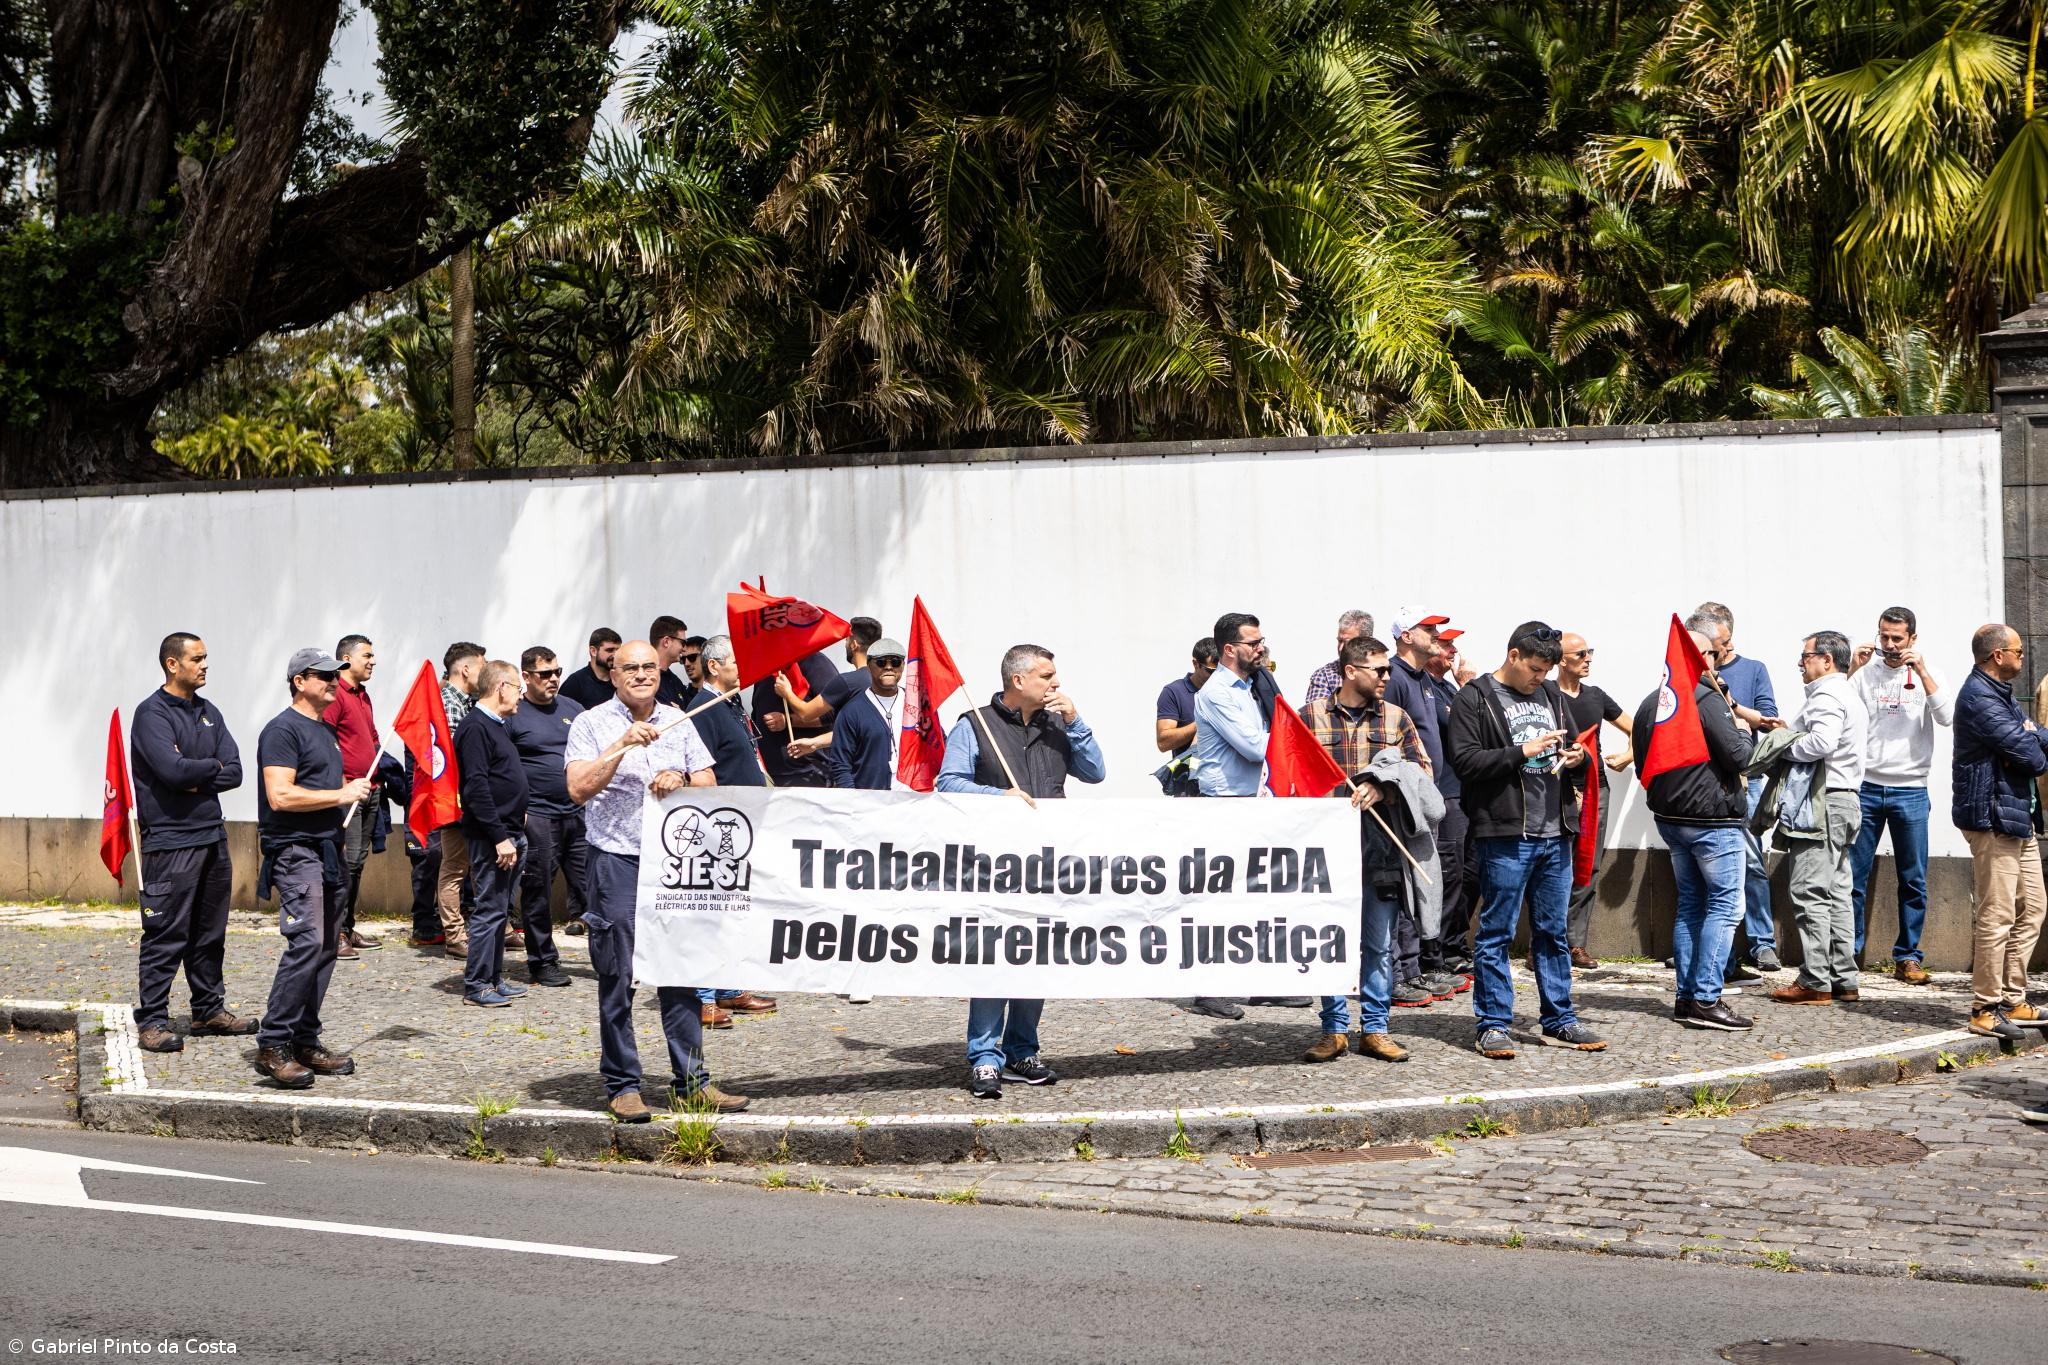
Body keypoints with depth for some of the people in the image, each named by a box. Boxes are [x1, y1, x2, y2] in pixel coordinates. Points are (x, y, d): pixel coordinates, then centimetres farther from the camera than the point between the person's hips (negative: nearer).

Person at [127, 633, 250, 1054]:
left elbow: (234, 773, 5)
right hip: (170, 841, -7)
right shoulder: (152, 713, -8)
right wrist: (213, 766, -4)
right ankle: (151, 1022, 0)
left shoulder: (209, 712, 14)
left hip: (213, 835, 7)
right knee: (166, 935, -6)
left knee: (210, 932, 13)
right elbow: (173, 770, -21)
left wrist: (195, 779, -11)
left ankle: (209, 1011, 23)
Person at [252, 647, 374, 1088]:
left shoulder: (326, 732, 20)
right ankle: (272, 1045, -14)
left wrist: (353, 788, 15)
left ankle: (305, 1043, 13)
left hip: (328, 850, 10)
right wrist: (340, 795, -16)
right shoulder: (283, 730, -9)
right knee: (307, 942, -18)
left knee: (326, 948, 8)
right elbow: (281, 795, -19)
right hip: (296, 850, -9)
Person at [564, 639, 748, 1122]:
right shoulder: (592, 724, 1)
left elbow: (708, 789, 11)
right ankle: (622, 1085, 9)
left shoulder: (678, 723, 12)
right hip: (617, 862, -3)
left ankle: (692, 1081, 11)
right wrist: (622, 745, -17)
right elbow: (578, 789, -12)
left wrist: (679, 782, -9)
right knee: (617, 978, 1)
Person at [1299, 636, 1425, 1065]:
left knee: (1380, 941, 6)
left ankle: (1375, 1029, 15)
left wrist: (1383, 788, -9)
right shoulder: (1311, 717, 4)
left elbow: (1421, 769, 7)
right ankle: (1334, 1029, 12)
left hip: (1381, 846, 2)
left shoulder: (1396, 718, 10)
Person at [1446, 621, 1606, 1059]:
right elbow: (1464, 760, -14)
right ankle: (1493, 1025, 6)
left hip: (1554, 834, 7)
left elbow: (1572, 742, 28)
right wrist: (1523, 751, -17)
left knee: (1553, 931, 13)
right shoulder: (1474, 698, -5)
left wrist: (1576, 755, 4)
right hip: (1504, 835, -6)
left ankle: (1560, 1021, 21)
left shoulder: (1551, 694, 16)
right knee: (1496, 933, -1)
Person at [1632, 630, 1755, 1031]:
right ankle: (1706, 1000, -9)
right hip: (1713, 818, -8)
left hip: (1669, 818, 8)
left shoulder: (1649, 704, 10)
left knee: (1690, 903, 15)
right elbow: (1736, 754, -18)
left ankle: (1686, 997, 14)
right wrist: (1743, 732, 1)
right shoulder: (1707, 700, -16)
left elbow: (1641, 762, 15)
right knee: (1725, 905, -4)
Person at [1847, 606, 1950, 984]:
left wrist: (1921, 671, -14)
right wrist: (1852, 669, -13)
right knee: (1853, 876, 0)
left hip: (1910, 791, 0)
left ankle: (1908, 956, 12)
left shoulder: (1926, 674, 6)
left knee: (1913, 880, 4)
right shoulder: (1866, 671, 5)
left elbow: (1946, 716, -9)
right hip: (1866, 786, 0)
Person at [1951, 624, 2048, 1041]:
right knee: (1997, 916, -8)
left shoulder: (2000, 694, 20)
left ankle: (2012, 999, 20)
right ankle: (1986, 1009, -3)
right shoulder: (1979, 698, -16)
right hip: (1992, 816, -11)